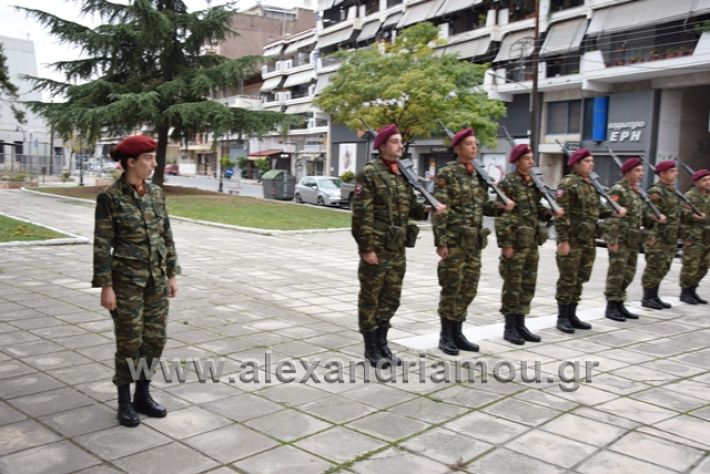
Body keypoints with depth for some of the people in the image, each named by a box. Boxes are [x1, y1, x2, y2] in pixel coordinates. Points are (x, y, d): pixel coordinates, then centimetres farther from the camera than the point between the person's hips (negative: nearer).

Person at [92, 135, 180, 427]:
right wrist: (106, 286, -14)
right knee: (130, 343, 2)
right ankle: (124, 403, 18)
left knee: (154, 339, 10)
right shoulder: (109, 197, -12)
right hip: (127, 279, -6)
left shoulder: (156, 193, 5)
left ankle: (143, 396, 26)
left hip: (156, 279, 6)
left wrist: (172, 275, 9)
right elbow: (102, 245, -12)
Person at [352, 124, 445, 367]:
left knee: (391, 298, 14)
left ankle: (382, 343, 27)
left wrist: (428, 209, -5)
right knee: (370, 298, 4)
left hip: (398, 249, 7)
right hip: (376, 248, -7)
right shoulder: (369, 173, -11)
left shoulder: (403, 175, 12)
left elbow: (410, 207, 16)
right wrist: (366, 247, -19)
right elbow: (361, 214, -15)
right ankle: (371, 349, 15)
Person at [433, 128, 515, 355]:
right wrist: (441, 241, -18)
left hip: (474, 241, 7)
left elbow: (483, 205, 16)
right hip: (454, 240, -7)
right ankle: (446, 336, 13)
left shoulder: (478, 174, 12)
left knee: (469, 289, 11)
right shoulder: (447, 173, -9)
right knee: (451, 289, 0)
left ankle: (457, 333, 22)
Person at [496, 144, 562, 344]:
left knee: (528, 284, 11)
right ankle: (510, 327, 9)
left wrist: (551, 212, 0)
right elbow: (502, 216, -14)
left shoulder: (535, 183, 13)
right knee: (512, 285, -1)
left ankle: (520, 324, 21)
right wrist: (506, 243, -18)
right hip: (515, 242, -7)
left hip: (532, 242, 7)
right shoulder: (507, 183, -10)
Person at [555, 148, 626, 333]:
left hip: (588, 240, 8)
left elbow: (597, 209, 17)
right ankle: (562, 318, 7)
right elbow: (561, 214, -16)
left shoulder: (590, 185, 15)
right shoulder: (568, 184, -11)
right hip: (572, 239, -8)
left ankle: (572, 315, 21)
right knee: (568, 279, -2)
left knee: (580, 279, 12)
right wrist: (563, 240, -21)